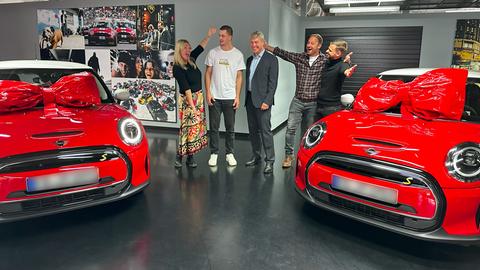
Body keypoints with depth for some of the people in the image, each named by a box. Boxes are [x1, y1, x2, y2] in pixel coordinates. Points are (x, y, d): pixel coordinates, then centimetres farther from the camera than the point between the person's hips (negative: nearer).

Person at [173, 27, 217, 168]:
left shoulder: (191, 60, 7)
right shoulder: (177, 68, -13)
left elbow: (200, 47, 18)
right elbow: (186, 88, -18)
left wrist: (208, 35, 11)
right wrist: (192, 105, -20)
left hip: (198, 98, 8)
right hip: (187, 99, -7)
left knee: (198, 127, 7)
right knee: (189, 127, -6)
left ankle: (190, 157, 14)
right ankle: (179, 156, 6)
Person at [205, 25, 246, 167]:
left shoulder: (238, 54, 3)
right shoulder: (213, 53, 3)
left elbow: (239, 77, 3)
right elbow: (208, 73, 5)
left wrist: (237, 96, -3)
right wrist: (208, 93, -4)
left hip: (230, 97, 0)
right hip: (214, 97, 0)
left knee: (230, 128, 7)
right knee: (214, 127, 5)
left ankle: (230, 154, 19)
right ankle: (214, 154, 16)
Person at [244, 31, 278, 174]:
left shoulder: (271, 59, -4)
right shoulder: (249, 60, 17)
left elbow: (273, 83, -10)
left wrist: (267, 101, -17)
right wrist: (246, 98, 13)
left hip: (262, 101, -7)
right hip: (250, 100, 7)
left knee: (265, 131, -7)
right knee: (253, 130, 12)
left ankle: (269, 161, 0)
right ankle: (256, 156, 25)